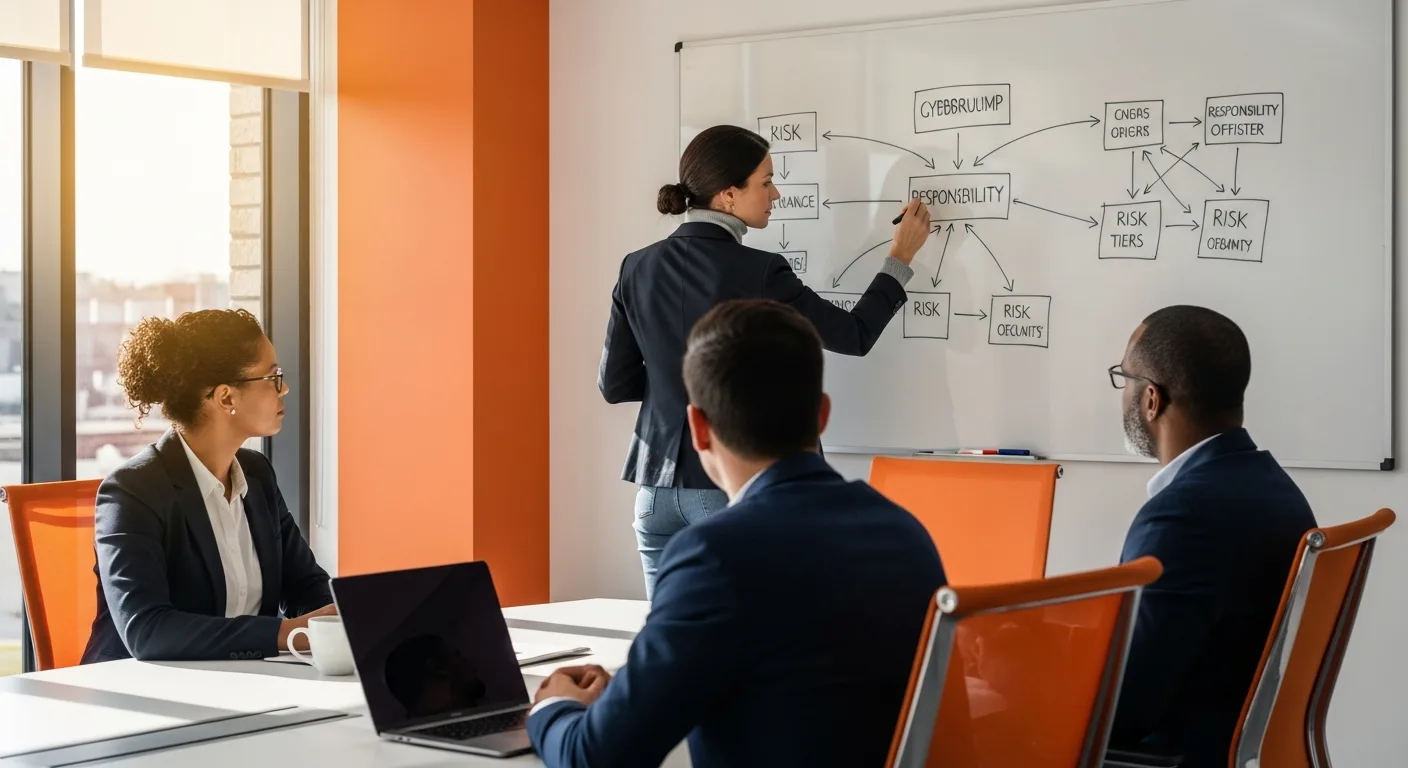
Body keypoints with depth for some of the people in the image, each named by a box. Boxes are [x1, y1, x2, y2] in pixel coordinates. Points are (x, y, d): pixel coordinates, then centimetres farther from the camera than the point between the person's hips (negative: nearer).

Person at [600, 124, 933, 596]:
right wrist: (900, 259, 7)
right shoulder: (756, 274, -14)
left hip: (659, 489, 6)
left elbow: (614, 384, 6)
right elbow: (854, 336, -4)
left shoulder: (639, 268, 2)